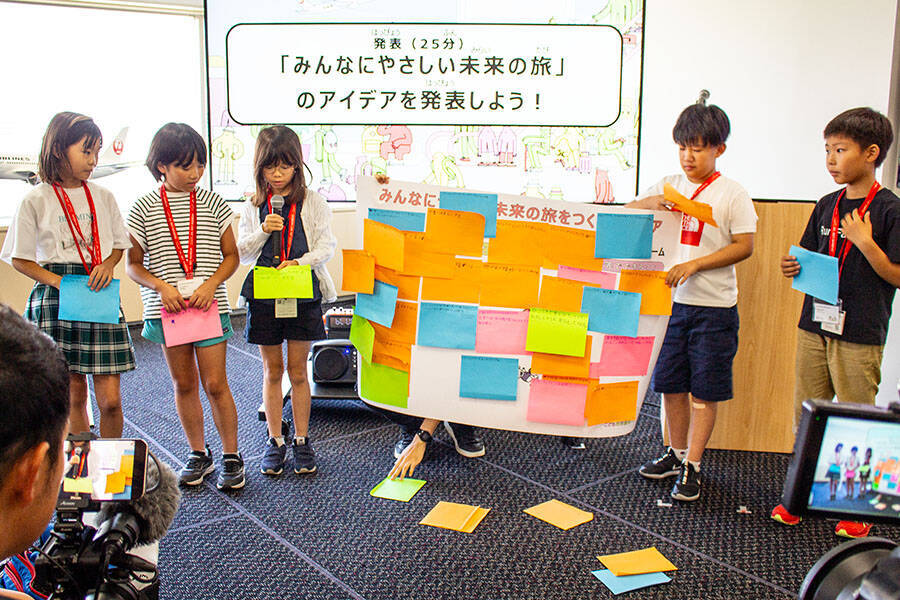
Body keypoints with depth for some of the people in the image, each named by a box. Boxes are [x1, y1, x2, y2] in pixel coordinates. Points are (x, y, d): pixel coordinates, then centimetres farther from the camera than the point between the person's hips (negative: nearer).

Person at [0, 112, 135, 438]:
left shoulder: (103, 196, 8)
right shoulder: (36, 200, -1)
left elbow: (119, 244, 18)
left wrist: (108, 265, -4)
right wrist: (59, 282, -12)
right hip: (55, 300, -2)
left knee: (110, 399, -2)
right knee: (74, 396, 5)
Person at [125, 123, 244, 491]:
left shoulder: (213, 203, 1)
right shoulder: (144, 208, 0)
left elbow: (231, 255, 6)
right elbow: (134, 264, 3)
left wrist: (210, 284, -11)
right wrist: (162, 287, -14)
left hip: (210, 306, -1)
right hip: (166, 308, 1)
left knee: (215, 383, -1)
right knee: (183, 384, 11)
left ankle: (231, 457, 14)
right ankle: (198, 454, 26)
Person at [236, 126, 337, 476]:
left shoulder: (312, 202, 0)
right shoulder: (252, 206, 5)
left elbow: (327, 245, -4)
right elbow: (242, 253, 3)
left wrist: (301, 262, -21)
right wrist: (263, 231, -14)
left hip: (302, 294, -1)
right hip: (263, 294, 2)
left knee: (298, 371, 6)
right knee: (272, 371, 10)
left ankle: (301, 441, 18)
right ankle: (275, 441, 21)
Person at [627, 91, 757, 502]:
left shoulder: (732, 194, -5)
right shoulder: (670, 187, 7)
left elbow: (744, 246, -9)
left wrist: (694, 264, -19)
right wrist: (650, 202, -12)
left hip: (713, 306, -4)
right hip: (670, 299, 5)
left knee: (704, 390, 3)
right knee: (670, 384, 12)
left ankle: (692, 466, 13)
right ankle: (676, 453, 28)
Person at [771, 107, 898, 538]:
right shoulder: (826, 206, 10)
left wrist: (864, 243, -20)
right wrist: (795, 269, -3)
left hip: (860, 335, -5)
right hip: (815, 325, 5)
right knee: (806, 416, 11)